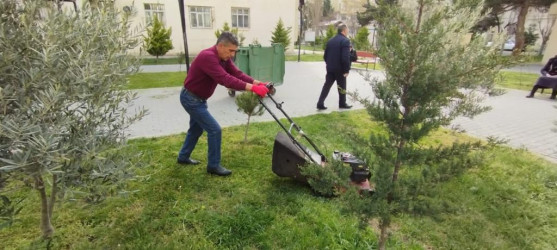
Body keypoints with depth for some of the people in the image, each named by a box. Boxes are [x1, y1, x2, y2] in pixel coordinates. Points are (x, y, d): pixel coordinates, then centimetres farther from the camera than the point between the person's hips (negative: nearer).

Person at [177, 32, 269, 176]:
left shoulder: (224, 58, 0)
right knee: (214, 129, -9)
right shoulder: (207, 57, -29)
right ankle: (213, 166, 6)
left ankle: (183, 157, 42)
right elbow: (225, 79, -41)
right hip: (191, 99, -10)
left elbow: (237, 74, -8)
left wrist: (257, 83, -22)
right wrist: (252, 88, -46)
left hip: (197, 98, 10)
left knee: (196, 129, 23)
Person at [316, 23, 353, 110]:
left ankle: (320, 103, 2)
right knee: (342, 87, 9)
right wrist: (346, 70, -15)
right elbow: (345, 57, -21)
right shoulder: (345, 41, -12)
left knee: (327, 85, 7)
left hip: (330, 68, 6)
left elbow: (325, 55, 12)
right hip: (340, 68, -6)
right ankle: (342, 103, 22)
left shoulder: (330, 40, 11)